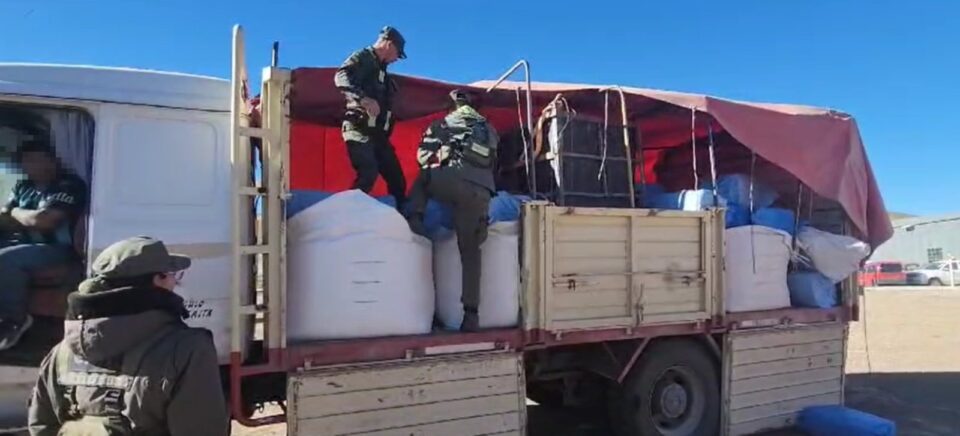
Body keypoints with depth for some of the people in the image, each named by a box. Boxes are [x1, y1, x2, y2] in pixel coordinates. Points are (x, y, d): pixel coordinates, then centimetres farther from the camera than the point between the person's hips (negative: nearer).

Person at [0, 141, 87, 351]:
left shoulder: (70, 185, -10)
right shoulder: (23, 186, 15)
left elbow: (44, 220, -19)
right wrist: (29, 220, -10)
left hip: (54, 247, -8)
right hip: (22, 242, 8)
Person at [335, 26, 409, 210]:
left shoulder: (381, 69, 26)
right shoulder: (362, 57, 0)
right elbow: (341, 77, -20)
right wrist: (363, 98, -34)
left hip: (377, 132, 9)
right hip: (360, 129, -9)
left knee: (397, 179, 6)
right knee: (368, 175, -26)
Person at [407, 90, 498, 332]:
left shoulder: (444, 124, 22)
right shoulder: (489, 129, 33)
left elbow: (423, 155, 15)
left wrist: (436, 168, 34)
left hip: (454, 181, -3)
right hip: (481, 192, 3)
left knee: (421, 180, 31)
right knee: (470, 251, 9)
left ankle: (415, 219, 7)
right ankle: (471, 314, 2)